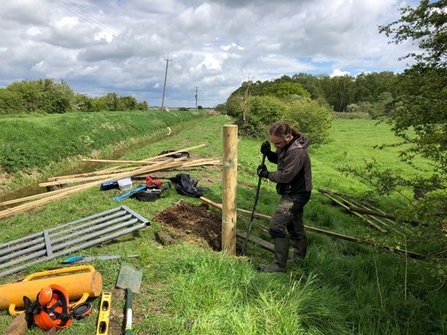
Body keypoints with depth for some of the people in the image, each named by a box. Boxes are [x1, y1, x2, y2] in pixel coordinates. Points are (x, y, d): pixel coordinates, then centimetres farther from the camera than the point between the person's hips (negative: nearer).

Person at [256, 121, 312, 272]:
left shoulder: (297, 151, -29)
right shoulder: (286, 145, 1)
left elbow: (285, 176, -28)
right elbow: (279, 159, 16)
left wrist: (266, 174, -13)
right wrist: (268, 153, -5)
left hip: (296, 194, -10)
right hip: (294, 192, 10)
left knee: (276, 227, -10)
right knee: (295, 226, 23)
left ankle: (279, 265, 1)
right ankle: (300, 257, 42)